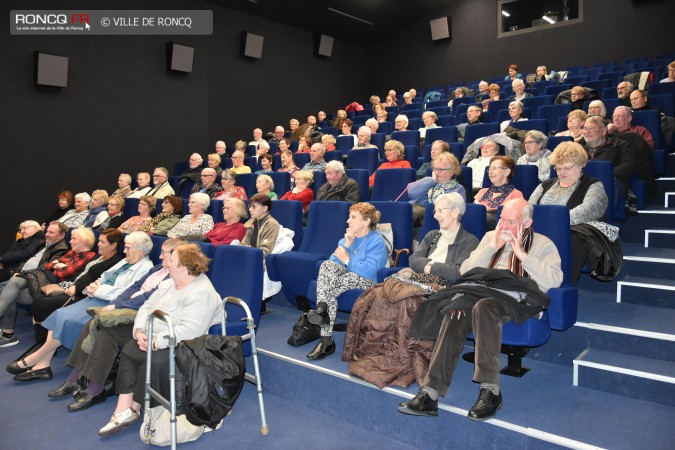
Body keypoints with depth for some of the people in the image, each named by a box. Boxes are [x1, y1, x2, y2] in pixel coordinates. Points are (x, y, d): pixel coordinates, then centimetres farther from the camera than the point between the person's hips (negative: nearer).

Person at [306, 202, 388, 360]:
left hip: (366, 281, -6)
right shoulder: (349, 236, 14)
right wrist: (346, 245, -9)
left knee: (329, 291, -31)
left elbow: (368, 271, -23)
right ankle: (322, 310, -39)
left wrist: (347, 260, -11)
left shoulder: (376, 241, -10)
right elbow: (334, 259, 5)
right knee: (327, 265, -26)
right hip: (346, 273, 6)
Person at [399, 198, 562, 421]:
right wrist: (493, 247, 5)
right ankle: (430, 393, -34)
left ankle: (490, 390, -32)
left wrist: (522, 254, -5)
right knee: (455, 314, -31)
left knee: (483, 307, -38)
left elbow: (554, 280, -5)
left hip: (518, 299, -3)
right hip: (485, 292, 4)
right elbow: (465, 271, 14)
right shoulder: (491, 236, 24)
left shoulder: (543, 244, 13)